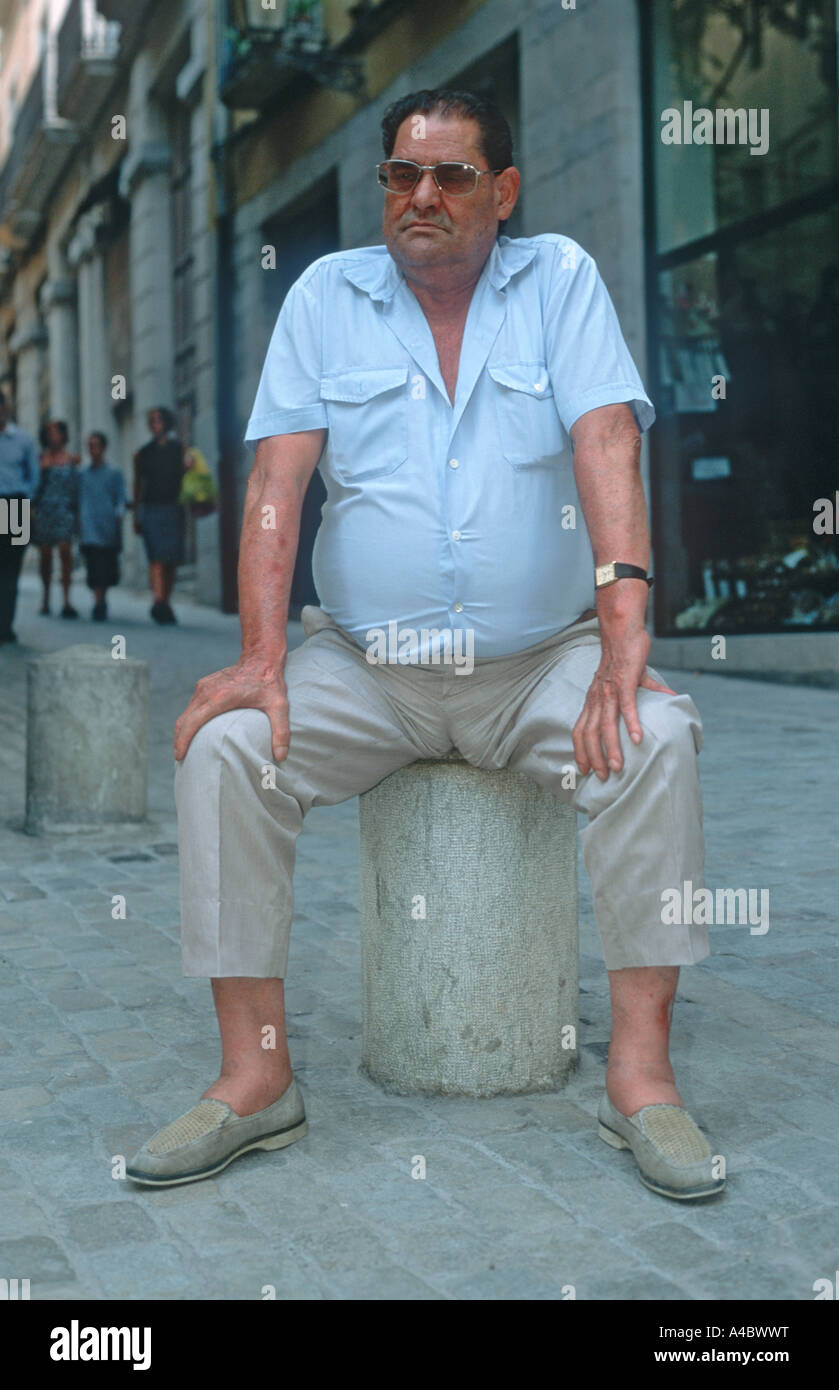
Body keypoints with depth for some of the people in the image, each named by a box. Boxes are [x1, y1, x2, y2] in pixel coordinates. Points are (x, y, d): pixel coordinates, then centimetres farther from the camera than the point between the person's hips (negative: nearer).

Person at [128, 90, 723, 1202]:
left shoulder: (561, 278, 3)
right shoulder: (327, 294, 6)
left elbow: (607, 448, -11)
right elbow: (278, 476, -4)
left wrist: (624, 628, -26)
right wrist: (262, 657, -17)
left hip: (542, 658, -1)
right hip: (365, 666, 1)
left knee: (655, 739, -29)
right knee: (222, 748, -22)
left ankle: (640, 1072, -20)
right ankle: (254, 1076, -14)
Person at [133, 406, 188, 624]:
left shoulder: (180, 450, 10)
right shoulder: (142, 453, 12)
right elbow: (137, 485, 16)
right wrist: (136, 515, 14)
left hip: (173, 510, 1)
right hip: (150, 508, -1)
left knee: (172, 559, 2)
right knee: (156, 557, -16)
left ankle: (165, 603, 11)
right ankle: (158, 601, -27)